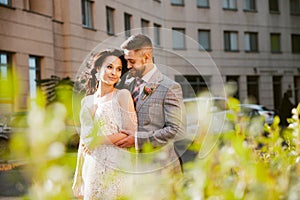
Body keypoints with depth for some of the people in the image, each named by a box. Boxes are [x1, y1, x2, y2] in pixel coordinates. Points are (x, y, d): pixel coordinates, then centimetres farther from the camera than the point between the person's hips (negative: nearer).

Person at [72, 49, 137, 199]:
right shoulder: (86, 101, 12)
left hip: (114, 167, -5)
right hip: (92, 168, 5)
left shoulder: (122, 95, -3)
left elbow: (130, 133, -9)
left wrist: (98, 140, -13)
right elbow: (84, 140, 16)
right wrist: (78, 179, 14)